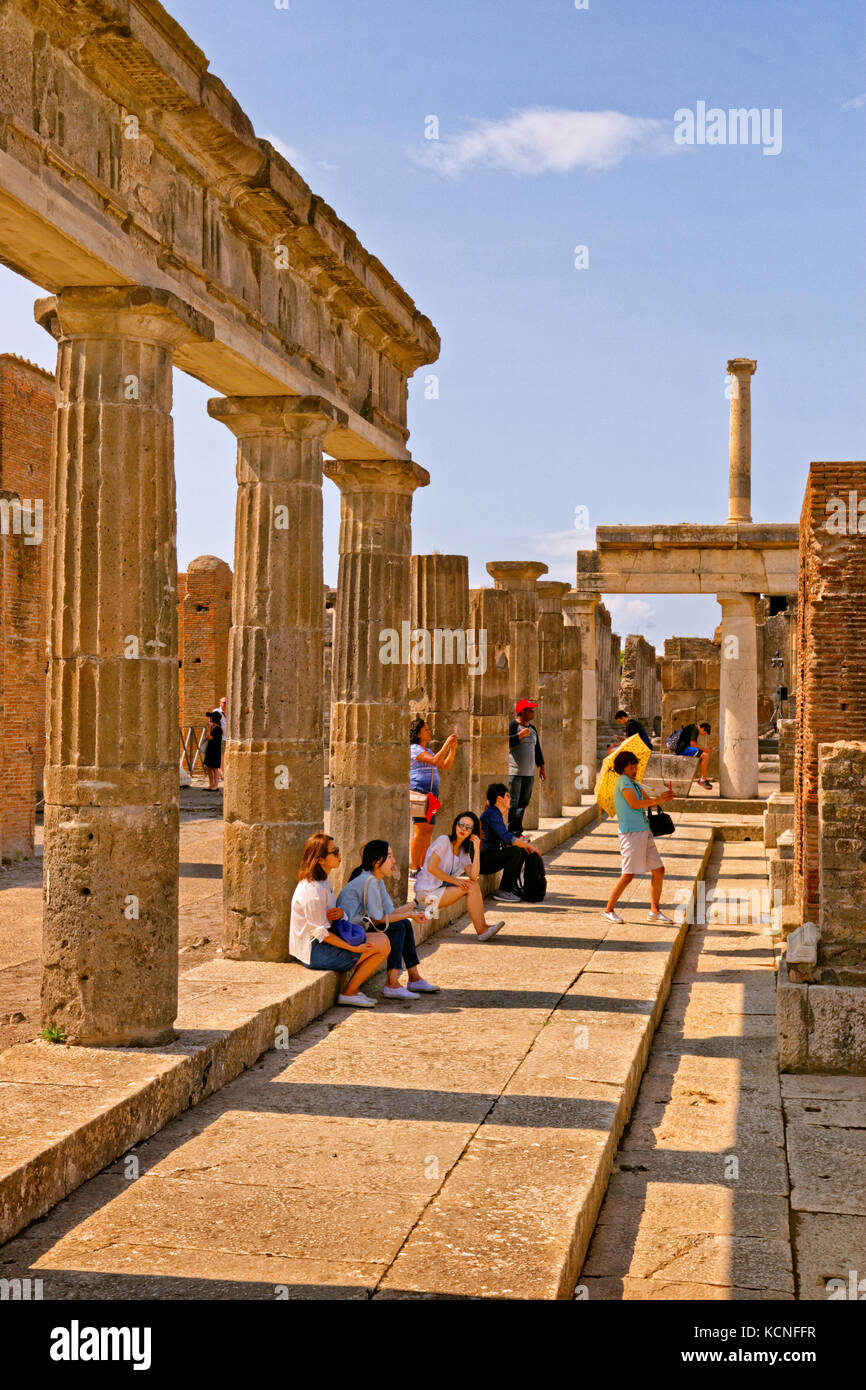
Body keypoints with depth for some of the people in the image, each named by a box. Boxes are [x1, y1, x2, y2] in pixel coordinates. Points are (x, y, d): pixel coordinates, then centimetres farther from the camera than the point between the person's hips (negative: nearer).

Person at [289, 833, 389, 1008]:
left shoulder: (322, 882, 9)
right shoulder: (313, 890, -23)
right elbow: (321, 933, -21)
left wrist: (339, 913, -6)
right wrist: (353, 949, -20)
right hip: (315, 953, -10)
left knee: (382, 939, 9)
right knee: (382, 944, -13)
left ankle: (352, 989, 9)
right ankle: (348, 993, -3)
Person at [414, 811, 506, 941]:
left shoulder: (464, 851, 13)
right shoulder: (444, 840, -9)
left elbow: (473, 876, -4)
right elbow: (431, 867, -19)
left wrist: (476, 849, -8)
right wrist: (455, 881, -19)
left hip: (442, 888, 7)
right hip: (426, 892, -7)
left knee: (474, 884, -13)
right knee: (471, 887, -19)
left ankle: (483, 927, -18)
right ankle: (481, 929, -17)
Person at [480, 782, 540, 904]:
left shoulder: (496, 813, 15)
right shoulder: (492, 814, -18)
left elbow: (505, 837, 18)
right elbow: (507, 838, -27)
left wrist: (523, 843, 0)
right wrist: (528, 845, -15)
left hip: (490, 856, 10)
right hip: (483, 861, -10)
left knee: (522, 851, 12)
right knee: (515, 852, -26)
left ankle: (512, 886, 13)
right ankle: (502, 892, -18)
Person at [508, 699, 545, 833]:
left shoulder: (532, 728, 18)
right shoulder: (512, 725, -6)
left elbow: (537, 749, 24)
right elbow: (507, 742, -20)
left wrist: (541, 767, 22)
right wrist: (521, 735, -19)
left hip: (529, 773, 8)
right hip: (514, 772, -8)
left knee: (523, 803, 8)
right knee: (512, 803, -9)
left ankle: (517, 832, 13)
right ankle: (510, 832, -6)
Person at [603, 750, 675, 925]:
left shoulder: (634, 783, 19)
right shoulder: (623, 780, -8)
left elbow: (647, 801, 17)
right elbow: (634, 804, -17)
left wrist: (664, 798, -3)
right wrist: (659, 799, -10)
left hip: (644, 832, 9)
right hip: (631, 833, -9)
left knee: (659, 870, 9)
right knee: (628, 875, -7)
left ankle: (654, 911, 17)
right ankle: (609, 910, 4)